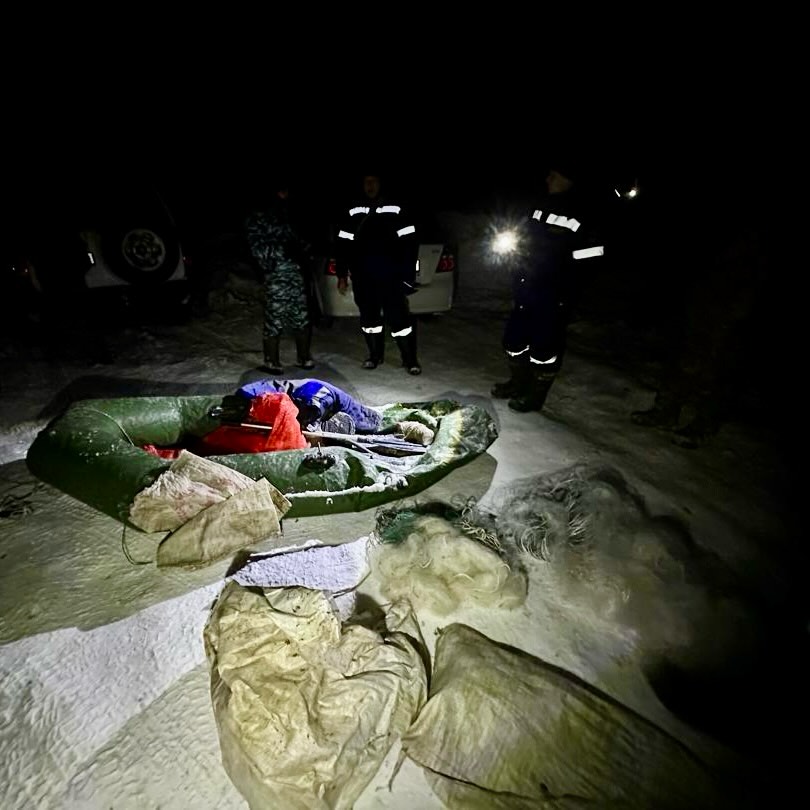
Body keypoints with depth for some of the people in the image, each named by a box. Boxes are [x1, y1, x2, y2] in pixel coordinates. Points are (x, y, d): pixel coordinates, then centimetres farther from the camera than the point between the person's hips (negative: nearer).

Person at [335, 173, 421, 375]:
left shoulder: (396, 209, 3)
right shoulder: (353, 212, 10)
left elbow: (410, 243, 1)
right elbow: (343, 245, 12)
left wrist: (408, 274, -7)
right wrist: (342, 275, 7)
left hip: (390, 276, -3)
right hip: (362, 278, 3)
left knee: (399, 317, -7)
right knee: (369, 317, 11)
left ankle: (410, 359, 2)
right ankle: (375, 355, 26)